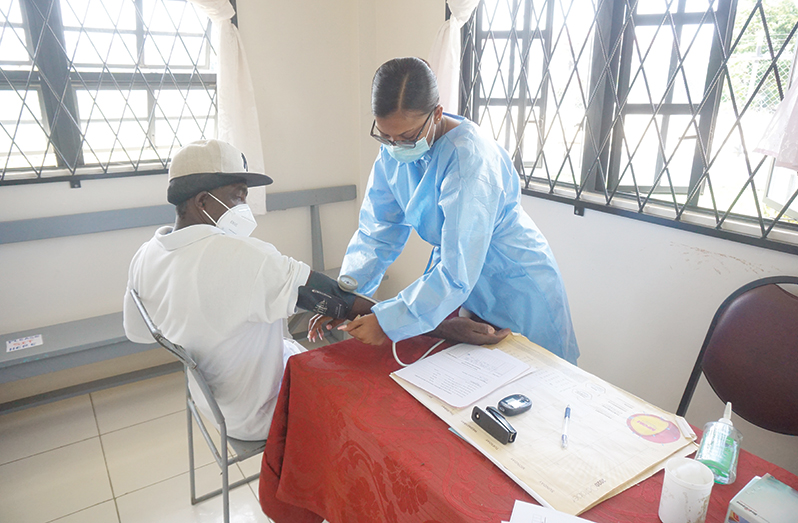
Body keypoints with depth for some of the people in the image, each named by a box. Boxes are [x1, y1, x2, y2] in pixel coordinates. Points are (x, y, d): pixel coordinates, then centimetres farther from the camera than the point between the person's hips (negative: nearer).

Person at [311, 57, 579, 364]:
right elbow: (376, 232, -5)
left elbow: (458, 272, -34)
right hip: (462, 285, 6)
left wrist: (389, 322, -33)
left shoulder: (470, 159, -33)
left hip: (515, 288, -6)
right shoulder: (393, 151, -10)